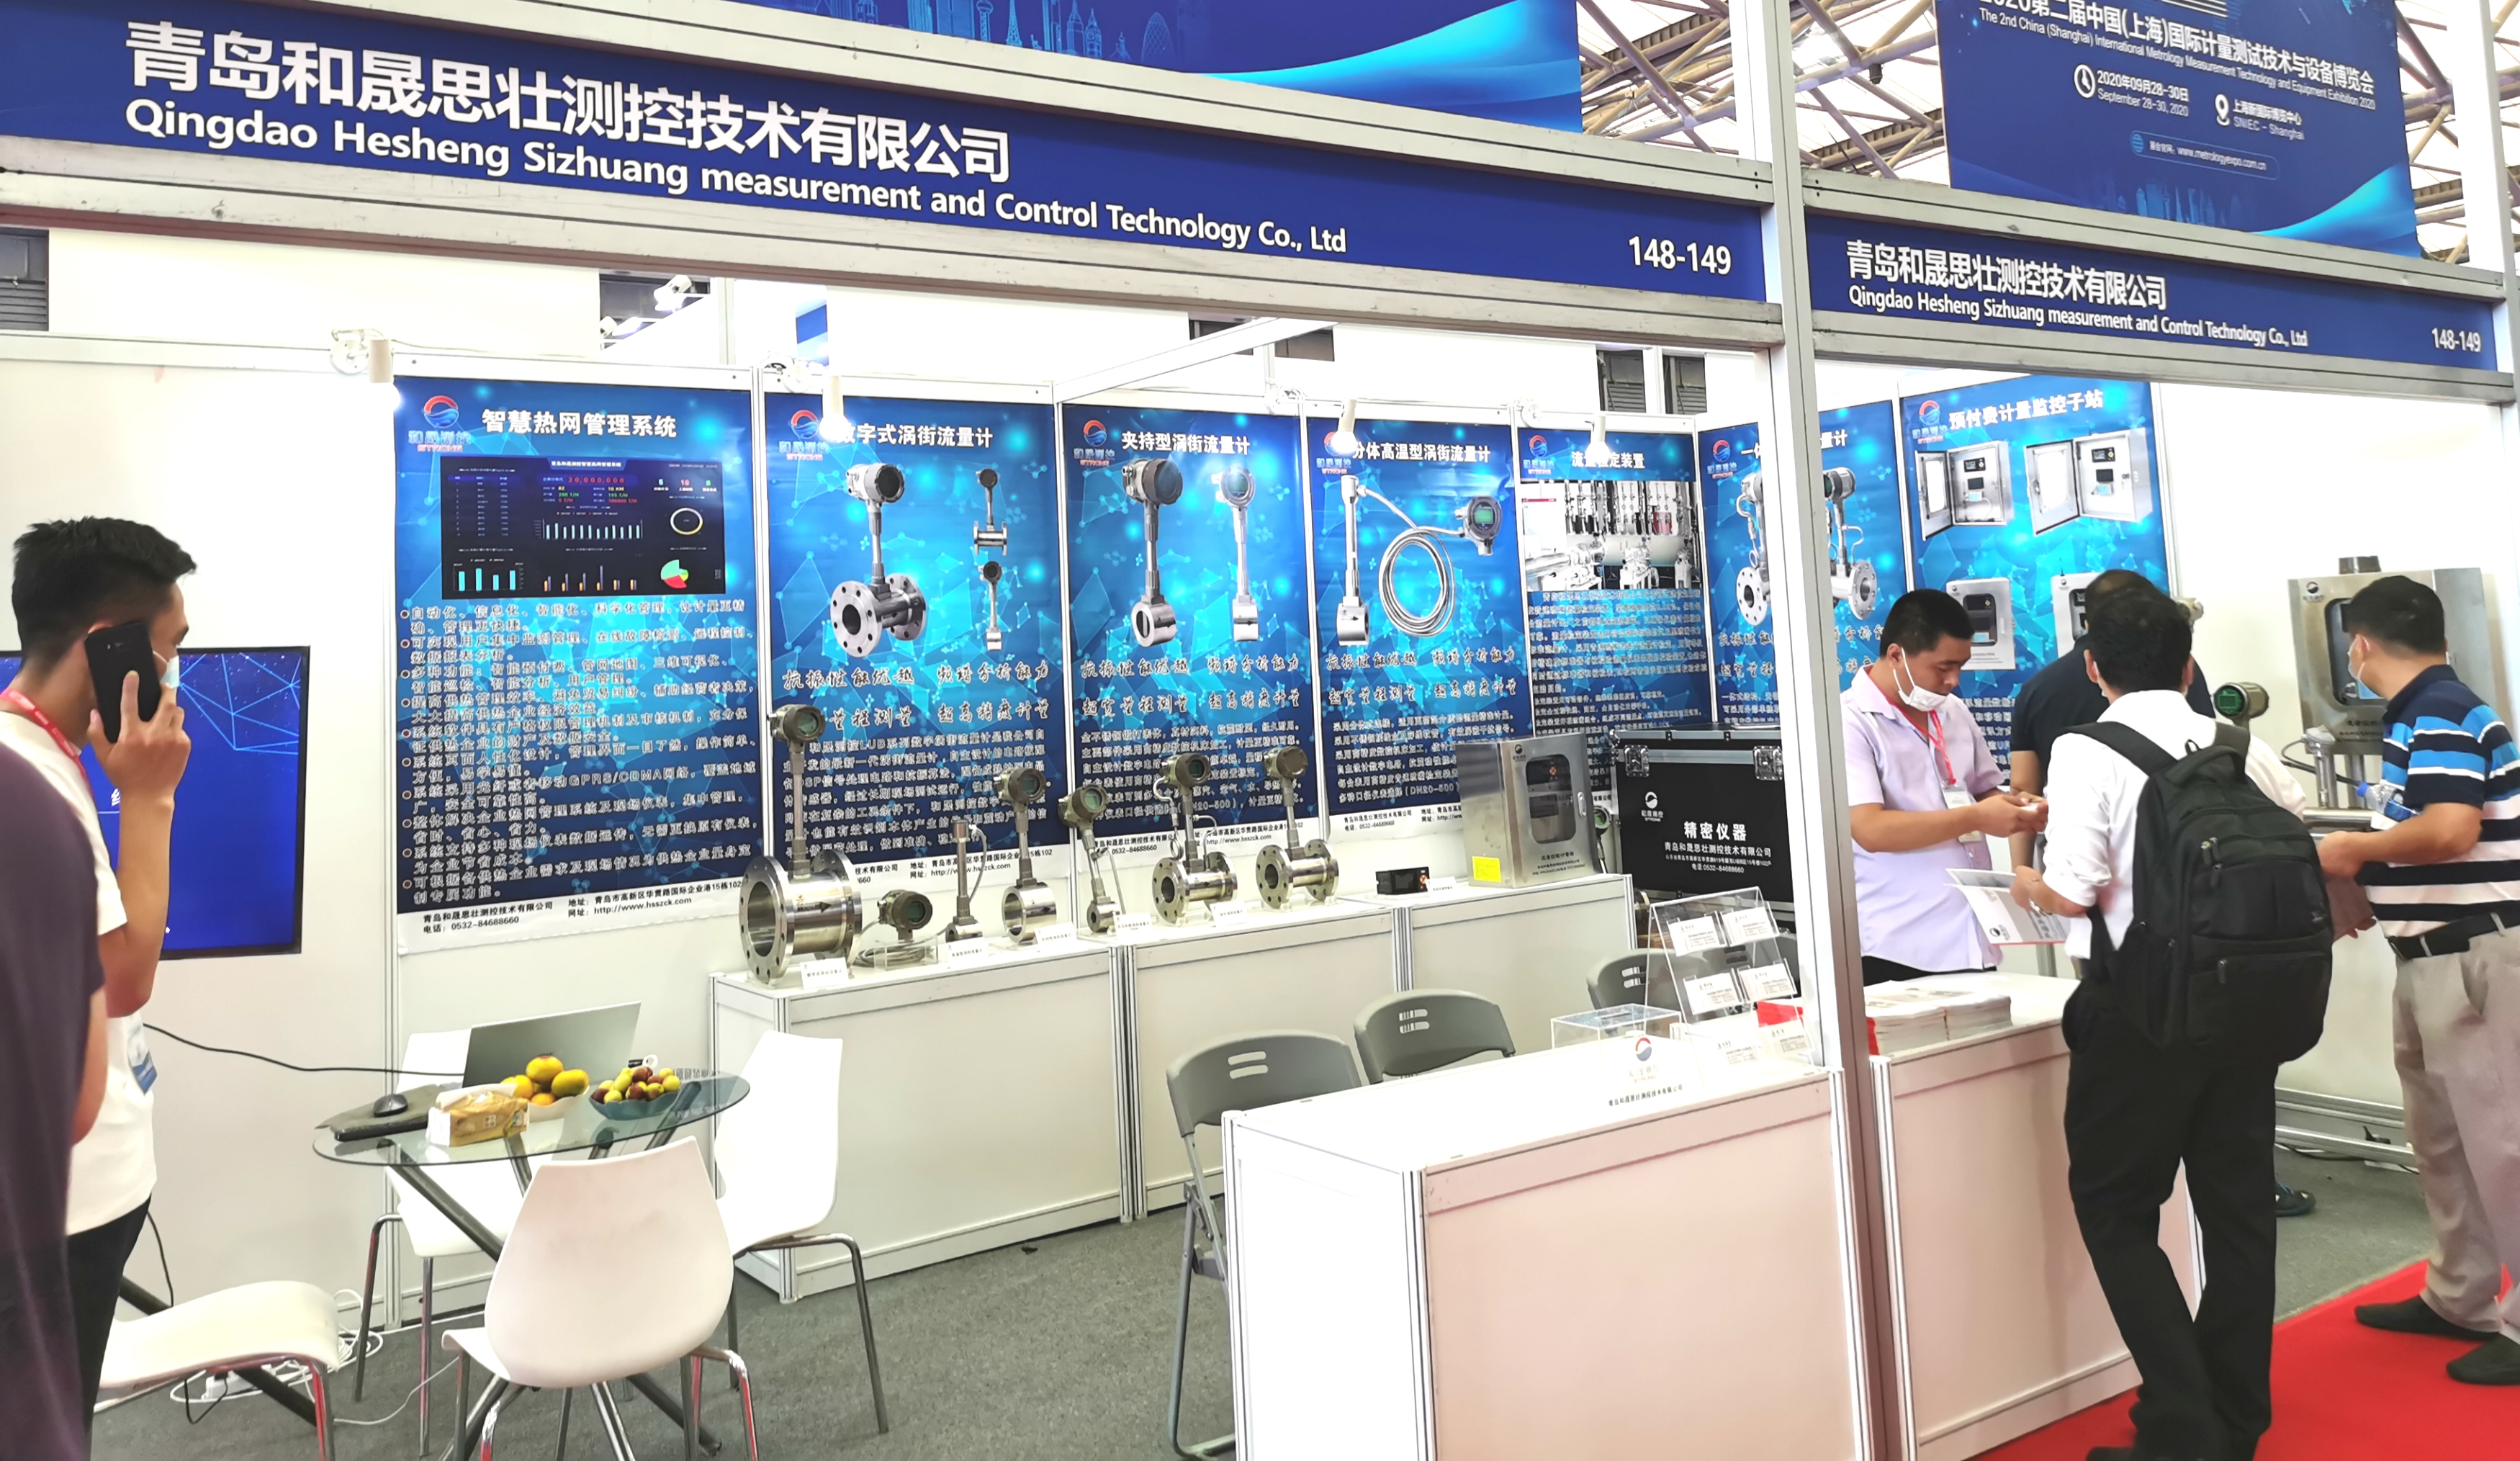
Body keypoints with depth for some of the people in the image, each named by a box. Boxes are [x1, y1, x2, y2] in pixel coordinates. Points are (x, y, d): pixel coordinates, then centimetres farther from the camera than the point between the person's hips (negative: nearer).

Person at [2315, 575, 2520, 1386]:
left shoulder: (2438, 714, -17)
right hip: (2432, 955, 10)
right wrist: (2372, 889, 13)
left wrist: (2354, 849, -14)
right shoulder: (2427, 713, 12)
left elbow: (2450, 832, -28)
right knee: (2442, 1136, 18)